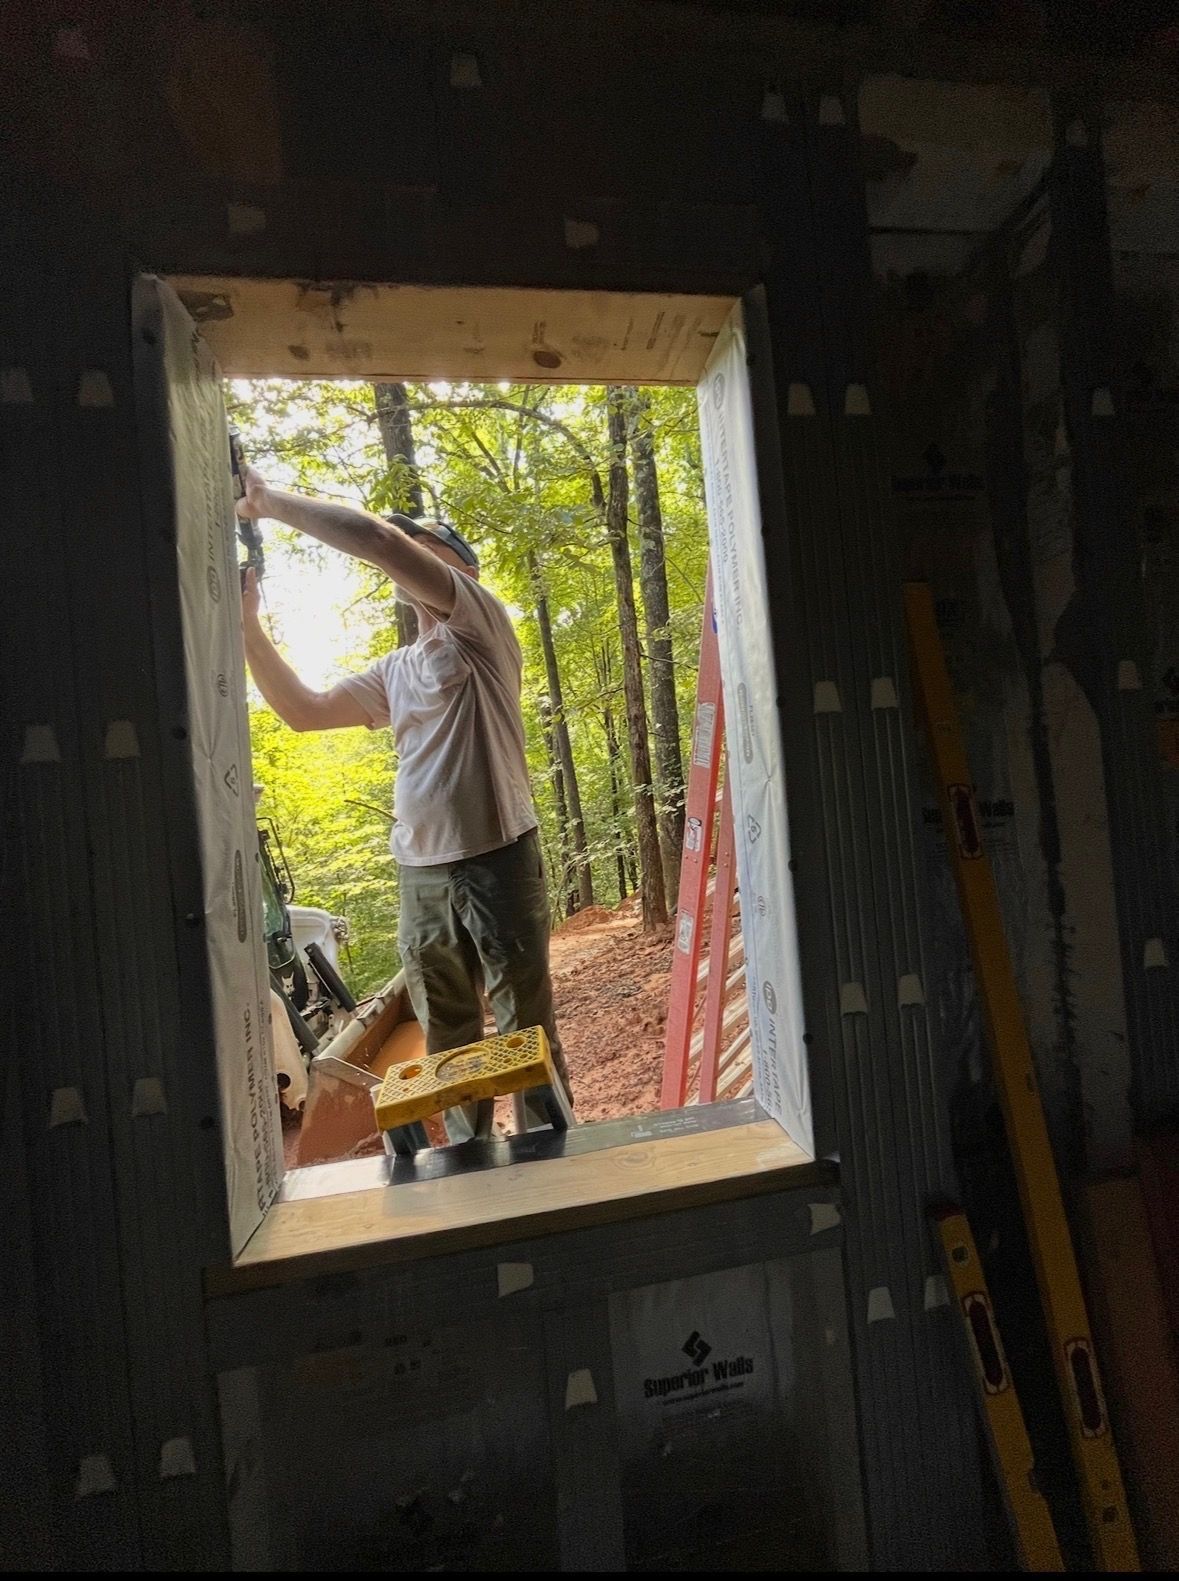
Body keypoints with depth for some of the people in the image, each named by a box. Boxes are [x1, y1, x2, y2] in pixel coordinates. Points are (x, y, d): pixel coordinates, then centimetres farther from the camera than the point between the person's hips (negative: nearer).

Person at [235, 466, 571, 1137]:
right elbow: (303, 710, 17)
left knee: (526, 1028, 3)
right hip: (420, 872, 7)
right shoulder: (395, 670, 19)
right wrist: (250, 626, 9)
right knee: (447, 1036, 15)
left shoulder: (481, 625, -2)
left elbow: (378, 539, -15)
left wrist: (274, 501, -6)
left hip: (498, 857, -7)